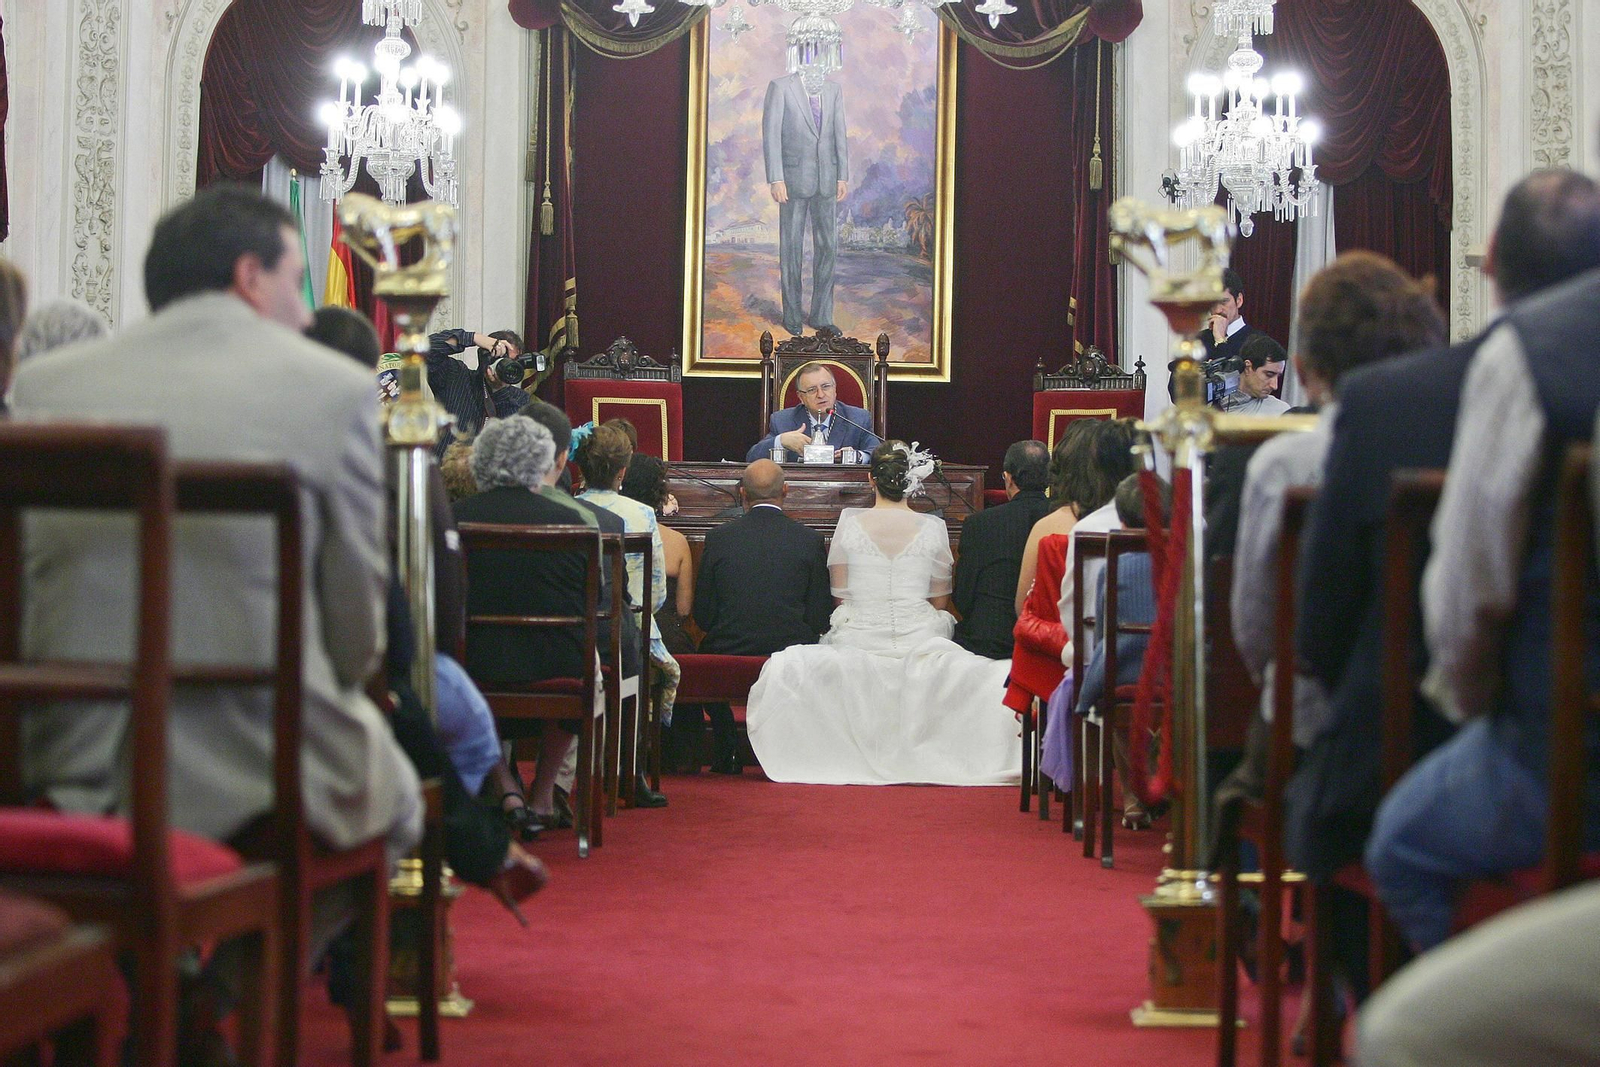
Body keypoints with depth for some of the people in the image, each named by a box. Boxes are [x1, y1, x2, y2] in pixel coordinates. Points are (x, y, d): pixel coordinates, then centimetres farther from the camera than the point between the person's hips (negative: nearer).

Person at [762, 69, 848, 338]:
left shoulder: (834, 90, 10)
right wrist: (776, 179, -14)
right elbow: (770, 134, -8)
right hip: (793, 179, -4)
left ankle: (821, 316, 11)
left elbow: (839, 134, 12)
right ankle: (792, 315, 14)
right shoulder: (780, 87, -4)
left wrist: (843, 176, 5)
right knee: (792, 247, 4)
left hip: (826, 181, 4)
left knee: (828, 246, 3)